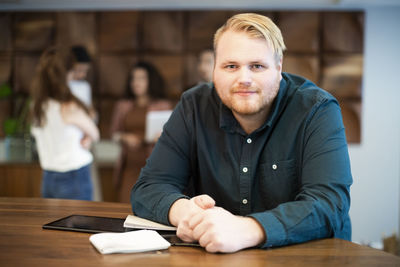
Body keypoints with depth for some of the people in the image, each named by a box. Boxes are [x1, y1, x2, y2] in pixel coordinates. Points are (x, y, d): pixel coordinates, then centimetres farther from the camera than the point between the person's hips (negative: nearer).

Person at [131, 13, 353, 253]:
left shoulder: (317, 110, -11)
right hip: (211, 257, 4)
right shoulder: (194, 107, -1)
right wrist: (182, 211, -27)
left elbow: (329, 205, -23)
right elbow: (149, 187, -4)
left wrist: (245, 230, -39)